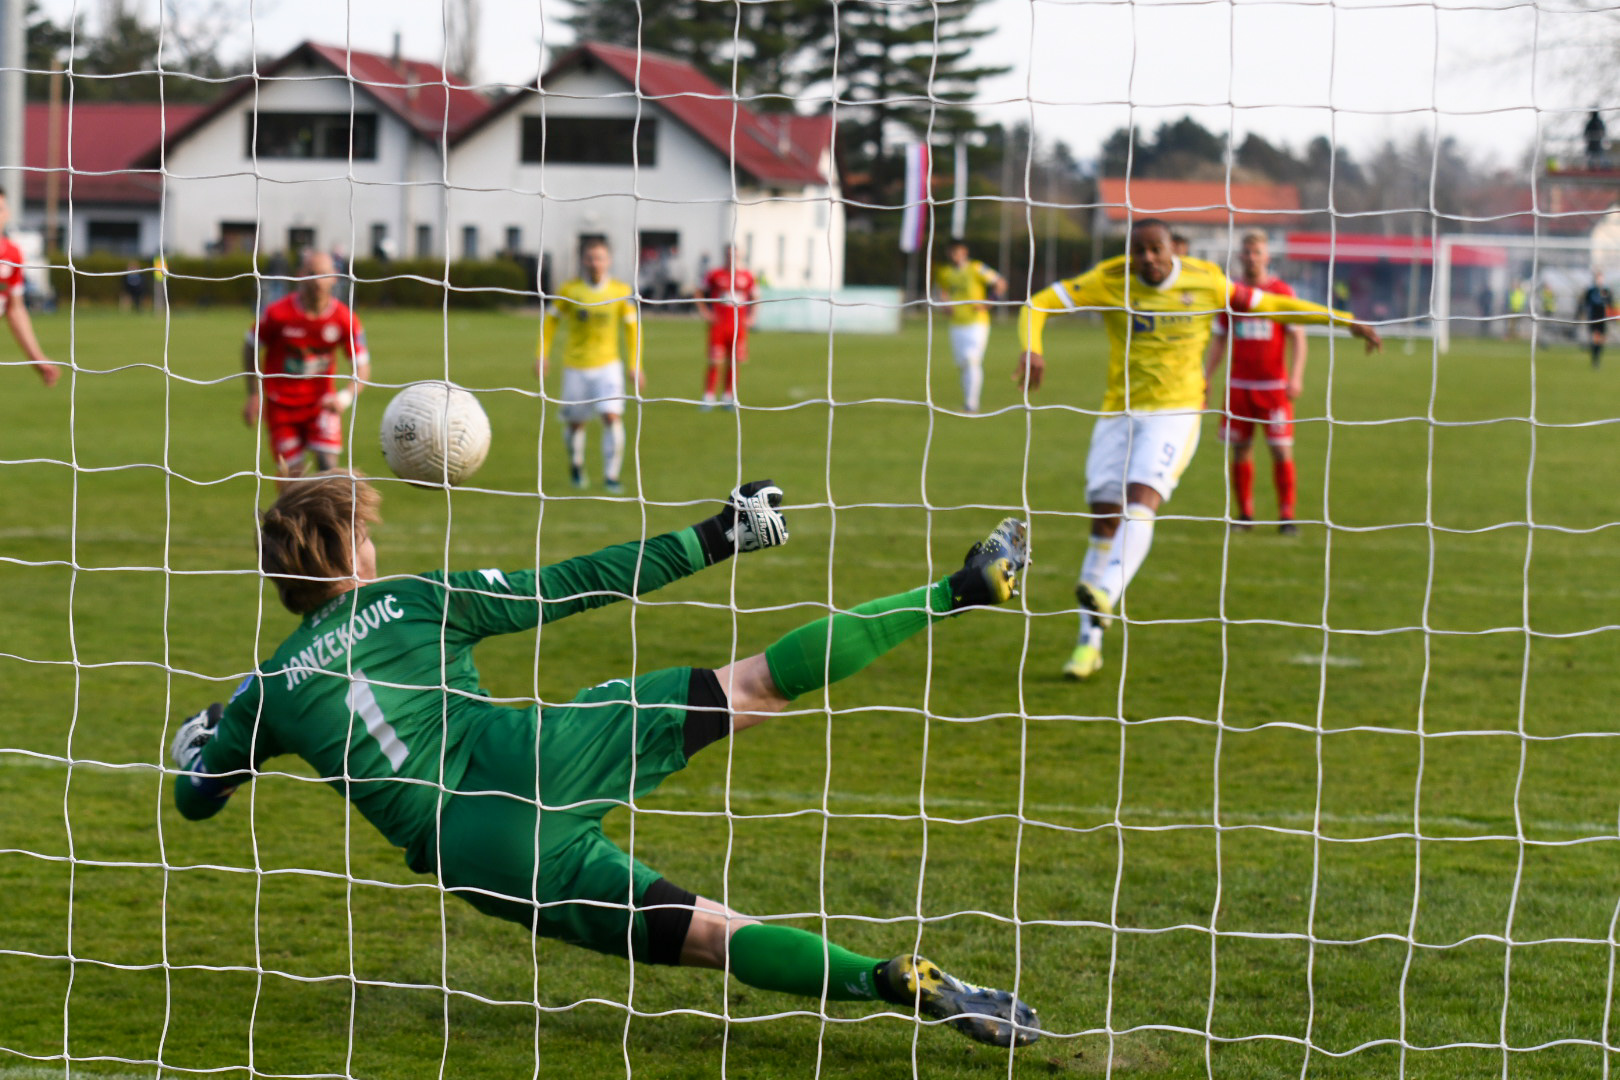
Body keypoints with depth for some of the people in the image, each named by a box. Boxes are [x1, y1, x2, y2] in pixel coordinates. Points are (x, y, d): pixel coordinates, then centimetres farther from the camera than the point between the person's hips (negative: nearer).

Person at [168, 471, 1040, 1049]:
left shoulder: (270, 689, 15)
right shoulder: (416, 599, 12)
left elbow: (196, 797, 27)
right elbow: (573, 587, 13)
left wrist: (199, 742, 51)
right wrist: (714, 539, 19)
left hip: (472, 854, 1)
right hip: (534, 759, -1)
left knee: (712, 934, -2)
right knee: (760, 686, 5)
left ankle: (893, 981, -22)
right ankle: (961, 592, 5)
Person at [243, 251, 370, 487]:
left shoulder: (345, 319, -13)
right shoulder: (278, 314, -17)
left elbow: (362, 368, -9)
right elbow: (251, 346, 0)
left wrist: (346, 397, -28)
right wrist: (254, 395, -3)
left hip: (322, 400, 1)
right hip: (281, 403, -1)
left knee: (328, 464, -14)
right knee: (291, 474, -3)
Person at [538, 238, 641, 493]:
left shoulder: (622, 292, -4)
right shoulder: (569, 290, -6)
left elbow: (631, 327, 6)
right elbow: (551, 320, 6)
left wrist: (636, 366, 5)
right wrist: (543, 354, 0)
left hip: (608, 366, 0)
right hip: (575, 366, 0)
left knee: (613, 416, -16)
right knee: (575, 423, 8)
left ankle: (612, 475, -7)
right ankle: (576, 464, 37)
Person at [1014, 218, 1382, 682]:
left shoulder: (1205, 281, -2)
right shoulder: (1110, 279, -5)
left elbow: (1269, 305, 11)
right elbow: (1038, 305, -6)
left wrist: (1345, 320, 12)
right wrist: (1031, 349, -27)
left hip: (1175, 413, -2)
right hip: (1119, 413, 2)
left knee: (1141, 499, -25)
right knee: (1104, 520, 1)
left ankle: (1105, 594, -44)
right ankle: (1089, 643, 10)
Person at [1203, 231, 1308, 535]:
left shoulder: (1282, 291, 0)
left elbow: (1298, 336, -2)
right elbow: (1219, 339, 15)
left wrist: (1296, 375, -15)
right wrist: (1205, 378, 8)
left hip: (1274, 385, -3)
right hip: (1239, 385, 3)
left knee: (1281, 450, -6)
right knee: (1240, 450, 2)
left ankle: (1286, 515, -1)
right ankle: (1245, 514, 11)